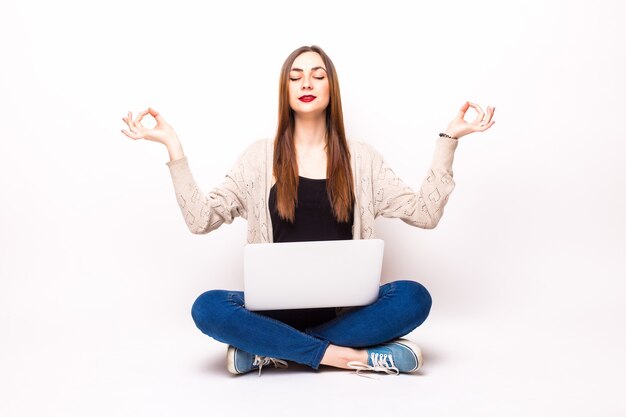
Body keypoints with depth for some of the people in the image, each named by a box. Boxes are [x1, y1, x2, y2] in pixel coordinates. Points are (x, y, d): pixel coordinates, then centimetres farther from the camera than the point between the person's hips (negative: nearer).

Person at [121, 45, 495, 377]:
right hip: (278, 304, 0)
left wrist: (449, 140, -2)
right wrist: (174, 147, -6)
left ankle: (273, 351, -23)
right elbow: (201, 219, -1)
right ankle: (359, 356, -26)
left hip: (344, 306, 1)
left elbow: (425, 214, 2)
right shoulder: (260, 156, 5)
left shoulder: (361, 158, 7)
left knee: (414, 297, -28)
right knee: (208, 308, -29)